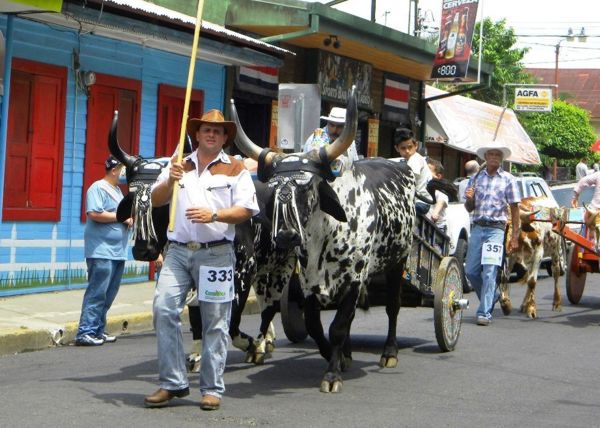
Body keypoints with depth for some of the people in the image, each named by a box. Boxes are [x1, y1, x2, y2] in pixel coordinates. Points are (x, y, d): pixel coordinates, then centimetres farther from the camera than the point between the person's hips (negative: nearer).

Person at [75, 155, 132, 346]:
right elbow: (94, 214, -22)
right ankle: (85, 333, -10)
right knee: (97, 293, -11)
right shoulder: (98, 188, -9)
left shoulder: (117, 189, 20)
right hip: (102, 252, -10)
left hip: (117, 252, 10)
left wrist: (129, 219, 8)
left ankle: (98, 331, 17)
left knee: (108, 295, 11)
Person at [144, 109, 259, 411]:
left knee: (215, 321, 0)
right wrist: (170, 181, -8)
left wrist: (215, 215, -16)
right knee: (164, 309, -11)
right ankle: (172, 382, -2)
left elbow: (246, 210, 0)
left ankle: (212, 388, 7)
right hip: (177, 250, 3)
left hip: (216, 253, -2)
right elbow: (155, 200, 11)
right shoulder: (178, 166, 18)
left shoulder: (235, 169, 8)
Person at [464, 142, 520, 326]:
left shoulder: (508, 179, 3)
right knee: (471, 271, 4)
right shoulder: (475, 178, 12)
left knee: (489, 272, -10)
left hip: (496, 229, -4)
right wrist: (469, 199, -9)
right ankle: (491, 296, 29)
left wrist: (515, 236, -5)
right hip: (477, 228, 4)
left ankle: (484, 312, -9)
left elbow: (514, 209, 1)